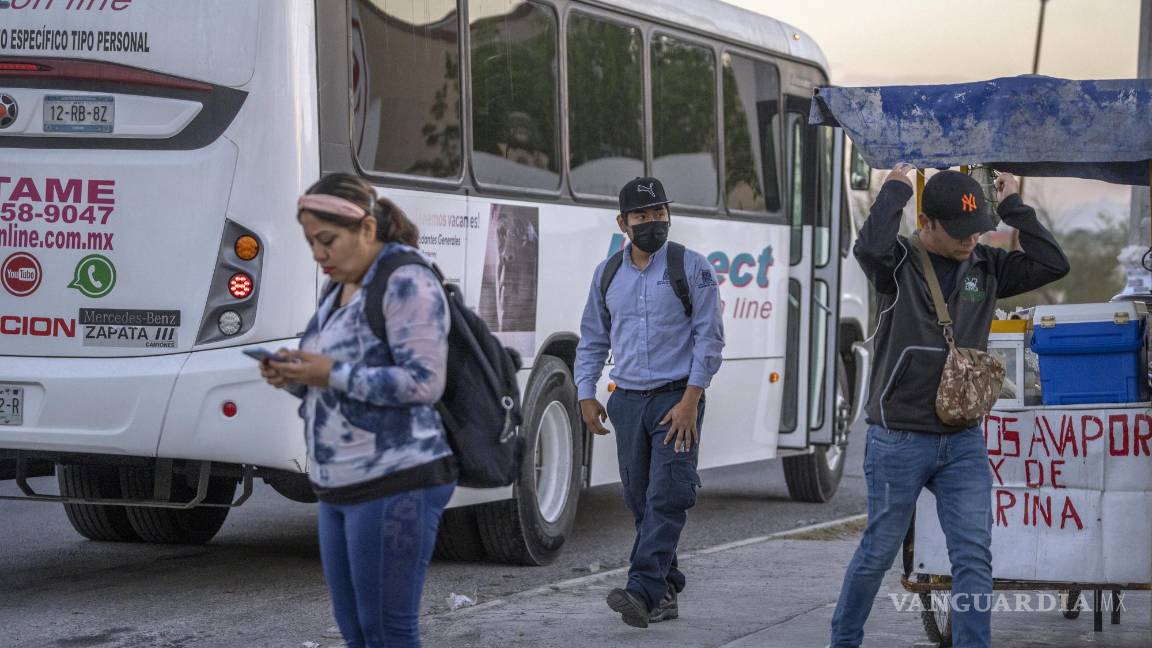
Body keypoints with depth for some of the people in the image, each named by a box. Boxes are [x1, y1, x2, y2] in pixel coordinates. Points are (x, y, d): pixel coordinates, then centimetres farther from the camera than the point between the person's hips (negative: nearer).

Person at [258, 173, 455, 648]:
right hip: (340, 486, 10)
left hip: (395, 484, -10)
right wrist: (295, 378, 2)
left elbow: (424, 383, -19)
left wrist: (331, 373, -18)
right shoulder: (340, 290, 17)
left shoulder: (406, 283, -11)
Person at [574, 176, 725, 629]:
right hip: (627, 400, 5)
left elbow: (709, 338, -5)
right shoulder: (606, 274, 11)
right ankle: (666, 590, 16)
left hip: (676, 399, -5)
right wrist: (586, 396, 7)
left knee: (667, 498, -14)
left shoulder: (692, 268, -2)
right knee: (640, 501, 5)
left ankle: (643, 590, -21)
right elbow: (592, 340, 18)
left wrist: (690, 400, -13)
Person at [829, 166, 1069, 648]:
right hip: (898, 441, -4)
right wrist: (895, 190, -17)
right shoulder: (898, 263, -8)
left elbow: (1052, 264, -4)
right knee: (879, 552, 8)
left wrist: (1013, 206, -2)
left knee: (974, 556, -4)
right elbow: (869, 248, -31)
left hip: (964, 441, 4)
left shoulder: (985, 267, 6)